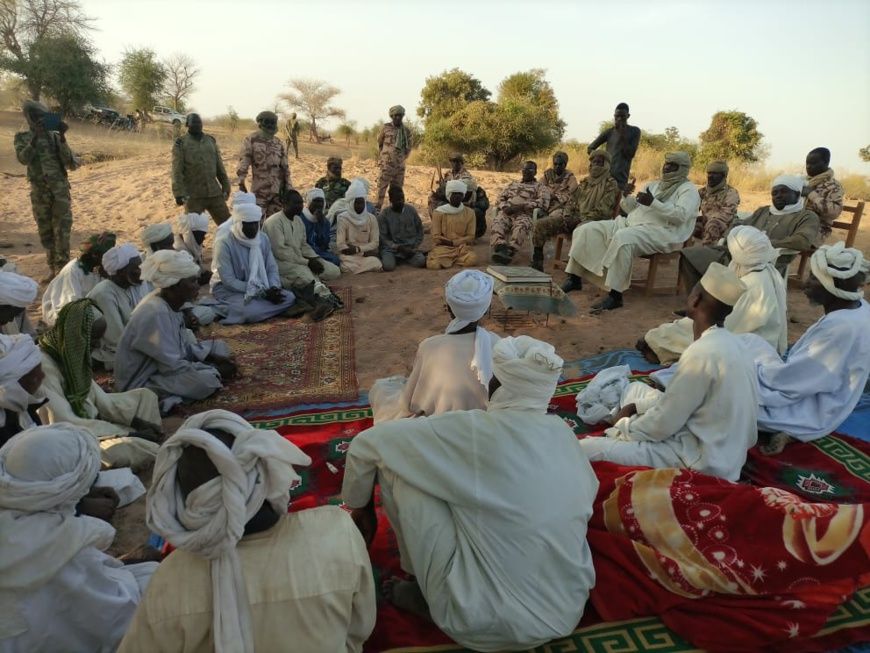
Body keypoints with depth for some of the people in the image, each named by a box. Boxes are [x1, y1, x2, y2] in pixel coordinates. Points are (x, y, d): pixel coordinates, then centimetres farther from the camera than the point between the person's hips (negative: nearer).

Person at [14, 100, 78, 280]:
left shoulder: (55, 136, 3)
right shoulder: (22, 137, 4)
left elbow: (71, 164, -4)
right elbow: (23, 159, -14)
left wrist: (62, 138, -14)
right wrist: (35, 138, -22)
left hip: (60, 189, -1)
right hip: (39, 192, 2)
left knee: (62, 230, -7)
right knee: (45, 231, 8)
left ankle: (62, 269, -5)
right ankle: (52, 268, 19)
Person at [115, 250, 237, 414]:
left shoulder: (171, 304, -1)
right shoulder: (156, 313, -27)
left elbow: (184, 345, 9)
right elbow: (172, 366, -27)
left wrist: (214, 358, -4)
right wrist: (215, 370, -18)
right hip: (141, 382, -10)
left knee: (219, 347, 10)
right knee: (206, 380, -29)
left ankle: (171, 394, 2)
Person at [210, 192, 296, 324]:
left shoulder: (263, 238, -1)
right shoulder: (224, 242, -19)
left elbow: (272, 268, 3)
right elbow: (228, 281, -23)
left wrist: (273, 288, -20)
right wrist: (262, 293, -27)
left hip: (260, 289, 6)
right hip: (228, 290, -6)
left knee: (289, 297, -13)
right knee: (251, 312, -35)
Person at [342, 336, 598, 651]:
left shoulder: (471, 430, -18)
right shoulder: (563, 433, -3)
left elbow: (366, 443, -10)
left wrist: (360, 506, 9)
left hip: (485, 624, -6)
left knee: (394, 462, -4)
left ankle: (426, 591, 14)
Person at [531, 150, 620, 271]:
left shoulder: (610, 184, 1)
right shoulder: (585, 182, 23)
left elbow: (602, 211, -11)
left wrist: (582, 219, -16)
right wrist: (567, 215, 1)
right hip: (574, 217, 7)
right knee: (540, 224, -11)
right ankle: (537, 263, -8)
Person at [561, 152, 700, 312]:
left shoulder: (688, 189, 4)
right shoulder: (654, 185, 27)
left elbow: (681, 215, -15)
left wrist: (653, 203, -21)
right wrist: (626, 196, 3)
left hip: (660, 232, -8)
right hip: (631, 224, 8)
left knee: (623, 238, -40)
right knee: (587, 230, -5)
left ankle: (615, 296, -38)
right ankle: (574, 278, -2)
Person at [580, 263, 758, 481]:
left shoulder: (702, 353, -27)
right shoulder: (729, 342, 2)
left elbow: (663, 424, -20)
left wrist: (623, 427, -3)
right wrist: (635, 407, 6)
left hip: (701, 460, -10)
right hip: (721, 445, 10)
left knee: (586, 449, -18)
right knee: (635, 389, 21)